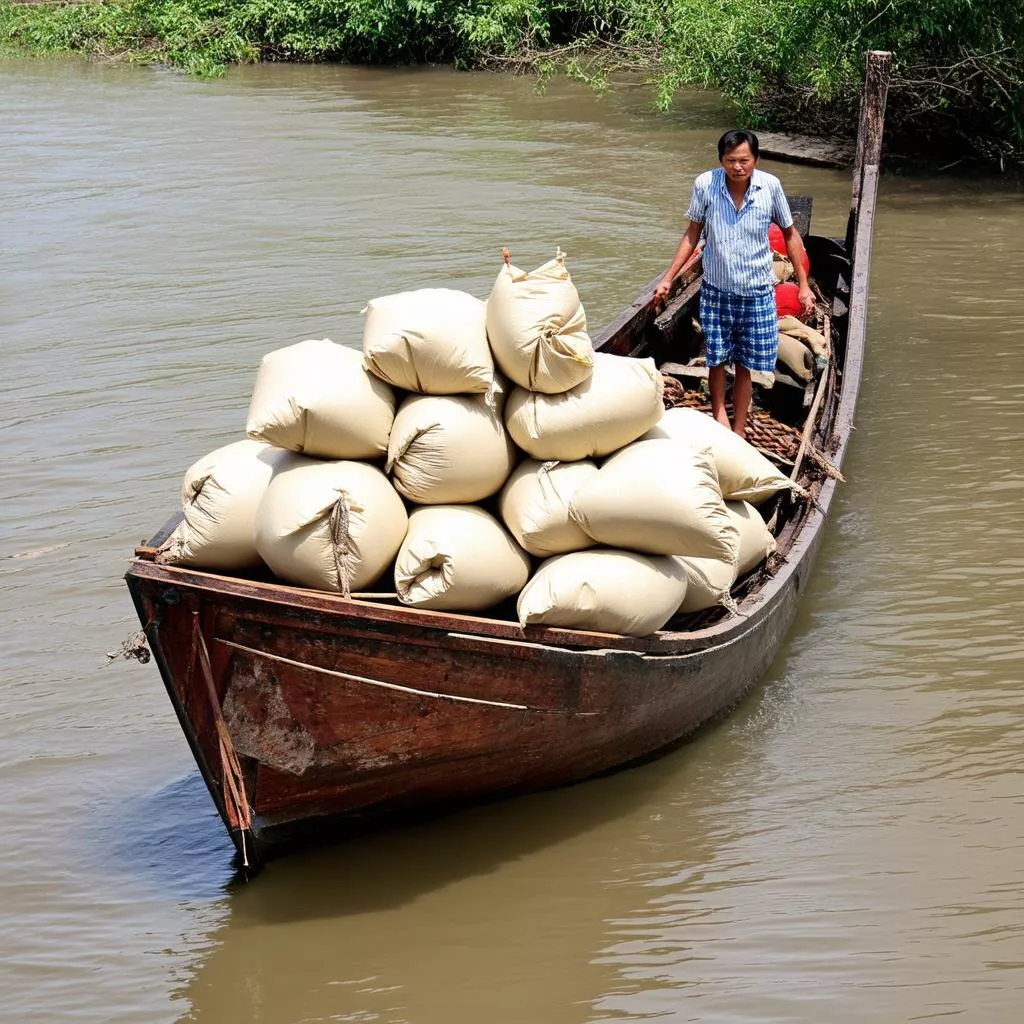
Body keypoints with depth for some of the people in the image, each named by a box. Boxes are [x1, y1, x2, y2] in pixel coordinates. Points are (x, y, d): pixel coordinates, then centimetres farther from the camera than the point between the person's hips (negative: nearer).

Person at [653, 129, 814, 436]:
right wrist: (668, 279, -1)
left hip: (757, 292, 0)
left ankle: (738, 431, 19)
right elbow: (693, 234, 2)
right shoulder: (705, 184, -12)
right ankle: (719, 413, 31)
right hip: (717, 290, 0)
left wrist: (803, 285, 3)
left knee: (744, 365, 7)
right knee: (716, 359, 6)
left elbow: (789, 234, 2)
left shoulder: (770, 186, -11)